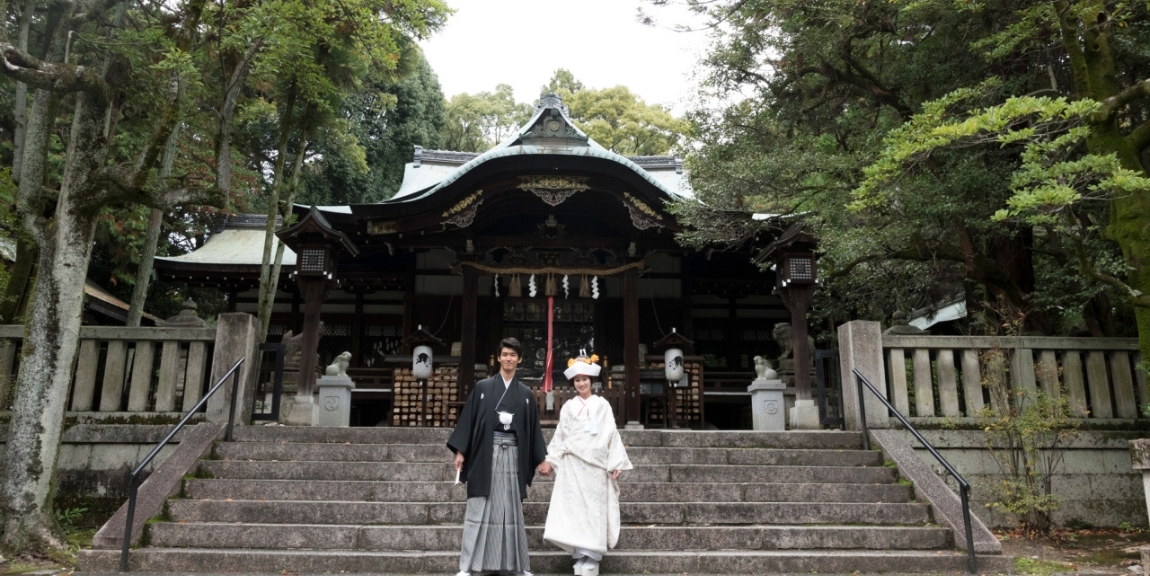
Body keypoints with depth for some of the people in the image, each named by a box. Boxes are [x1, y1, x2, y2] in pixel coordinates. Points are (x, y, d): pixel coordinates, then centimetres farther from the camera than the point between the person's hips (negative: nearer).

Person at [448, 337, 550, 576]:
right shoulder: (482, 387, 3)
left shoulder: (525, 393, 10)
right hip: (486, 452, -2)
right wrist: (460, 451, -5)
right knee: (479, 509, -3)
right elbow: (468, 419, 1)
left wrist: (541, 459, 8)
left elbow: (533, 427, 12)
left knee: (512, 509, 7)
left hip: (513, 454, 2)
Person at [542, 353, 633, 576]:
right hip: (572, 466, 2)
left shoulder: (602, 405, 5)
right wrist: (550, 459, 6)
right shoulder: (568, 406, 11)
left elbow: (611, 435, 2)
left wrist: (616, 463, -4)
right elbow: (559, 436, 12)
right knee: (574, 512, -3)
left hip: (594, 466, -2)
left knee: (593, 512, -3)